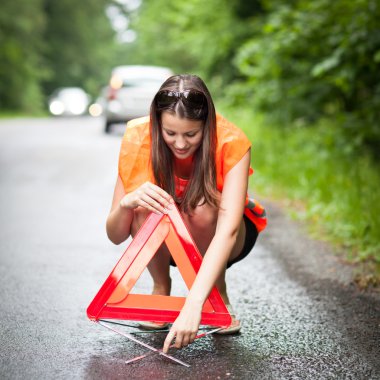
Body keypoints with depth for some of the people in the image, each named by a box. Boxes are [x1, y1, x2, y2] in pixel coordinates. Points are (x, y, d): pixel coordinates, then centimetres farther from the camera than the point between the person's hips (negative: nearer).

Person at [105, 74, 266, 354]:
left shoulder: (232, 143, -29)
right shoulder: (139, 139, -24)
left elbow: (228, 230, -41)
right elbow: (115, 236, -21)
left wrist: (193, 304, -53)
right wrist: (127, 203, -44)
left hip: (218, 243, -1)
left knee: (203, 208, -35)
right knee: (145, 205, -32)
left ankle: (219, 297, -7)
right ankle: (161, 290, -5)